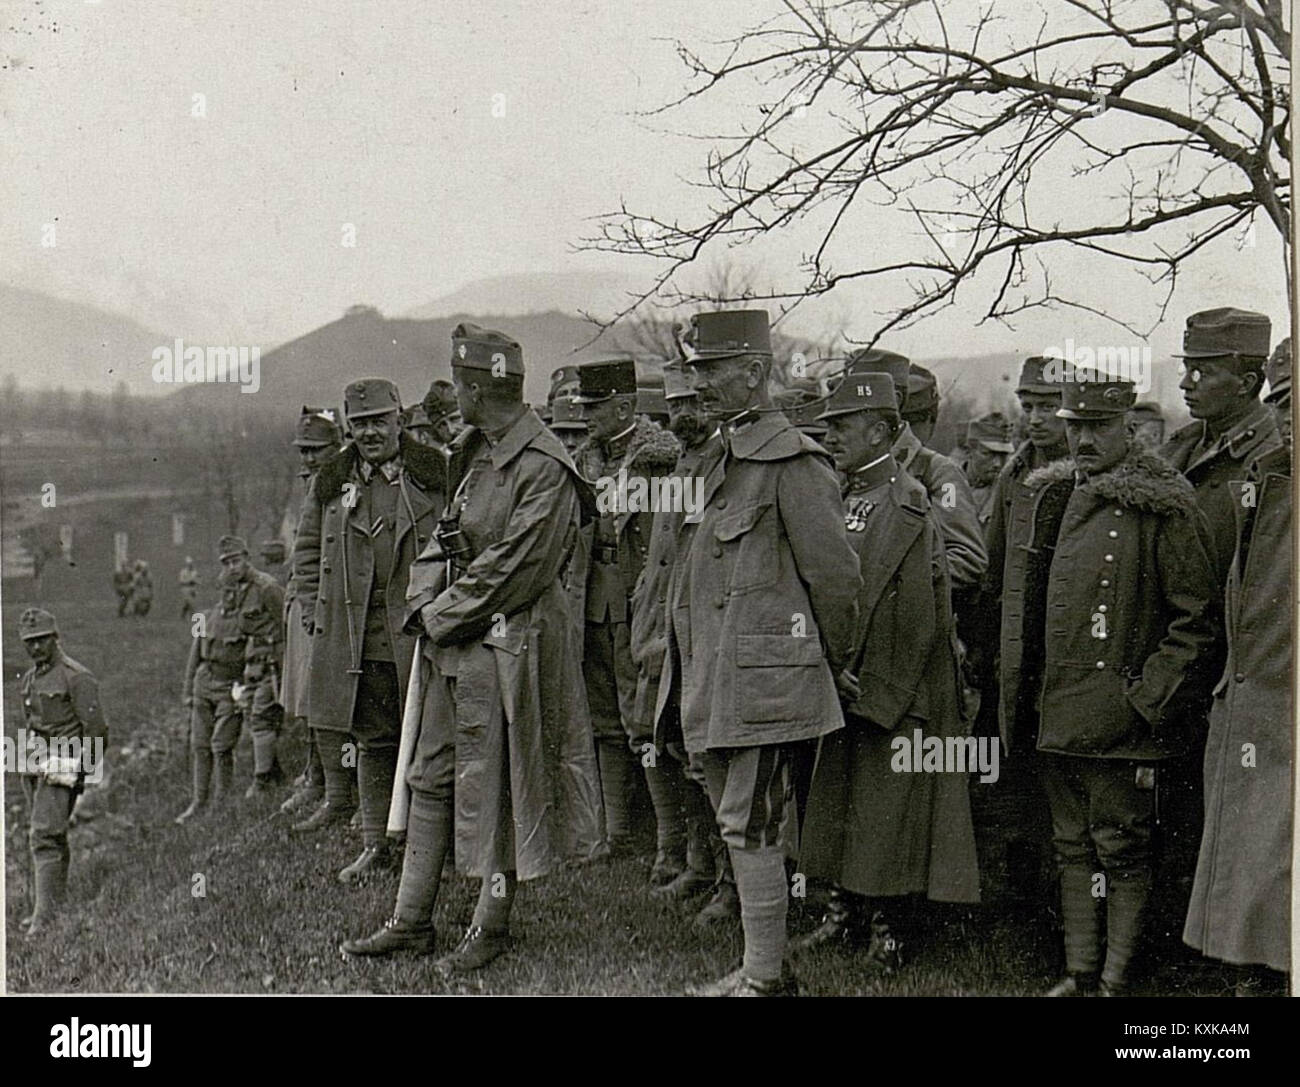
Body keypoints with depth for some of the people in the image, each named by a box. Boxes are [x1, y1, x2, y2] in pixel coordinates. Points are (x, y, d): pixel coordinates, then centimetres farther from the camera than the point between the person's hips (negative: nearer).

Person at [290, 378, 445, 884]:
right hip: (355, 636, 2)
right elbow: (307, 550, 18)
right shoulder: (330, 481, 10)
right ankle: (376, 845, 14)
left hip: (420, 631, -2)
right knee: (373, 740, 7)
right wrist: (314, 611, 9)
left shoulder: (435, 473, 1)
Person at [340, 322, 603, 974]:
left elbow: (513, 568, -19)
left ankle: (491, 928, 16)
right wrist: (424, 601, 1)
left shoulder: (543, 469, -17)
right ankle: (411, 922, 22)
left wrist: (443, 619, -12)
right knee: (430, 779, 13)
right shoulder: (472, 454, 12)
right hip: (452, 638, 9)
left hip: (506, 646, -9)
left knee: (491, 787, 2)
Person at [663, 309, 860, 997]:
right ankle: (762, 966, 26)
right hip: (717, 684, 9)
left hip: (764, 682, -9)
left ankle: (766, 979, 5)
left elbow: (836, 577, -12)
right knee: (742, 829, 15)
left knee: (751, 830, -5)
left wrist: (827, 670, -2)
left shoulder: (792, 463, -13)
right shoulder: (721, 460, 16)